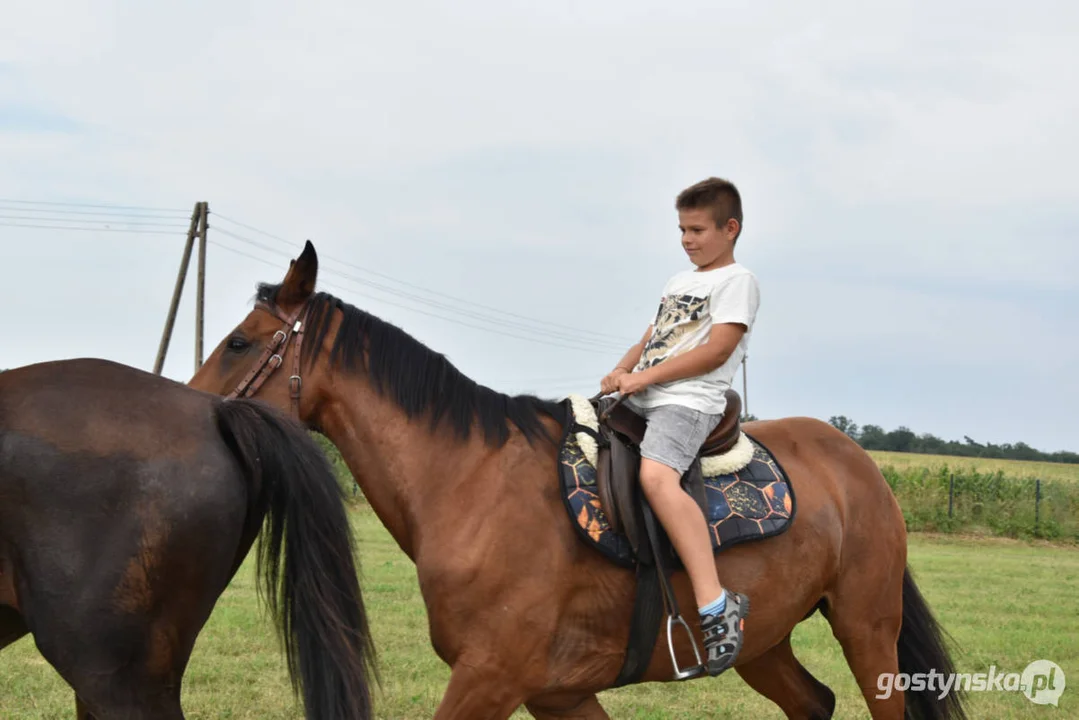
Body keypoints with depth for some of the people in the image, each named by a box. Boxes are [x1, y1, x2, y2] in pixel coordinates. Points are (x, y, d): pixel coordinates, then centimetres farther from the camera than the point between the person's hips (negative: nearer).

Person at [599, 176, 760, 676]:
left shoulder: (737, 281, -1)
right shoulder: (679, 283, 27)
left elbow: (716, 350, -12)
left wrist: (644, 376, -15)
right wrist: (622, 371, 1)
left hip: (689, 400, -10)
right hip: (640, 399, 10)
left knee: (656, 476, -35)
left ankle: (715, 603, -41)